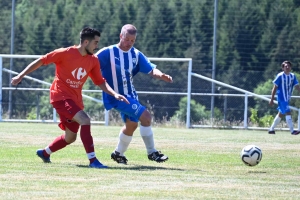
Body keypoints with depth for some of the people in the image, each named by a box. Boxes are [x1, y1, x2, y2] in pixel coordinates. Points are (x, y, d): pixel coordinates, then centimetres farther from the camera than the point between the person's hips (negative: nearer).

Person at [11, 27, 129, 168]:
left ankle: (44, 153, 39)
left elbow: (100, 82, 10)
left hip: (75, 99, 8)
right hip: (60, 96, -8)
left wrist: (114, 94, -6)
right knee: (85, 120, -26)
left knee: (70, 137, 14)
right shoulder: (65, 53, -16)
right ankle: (92, 160, -27)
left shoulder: (93, 60, 1)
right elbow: (40, 61, -8)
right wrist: (21, 76, -8)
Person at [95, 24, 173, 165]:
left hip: (130, 95, 7)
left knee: (131, 124, 20)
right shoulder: (108, 53, -14)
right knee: (145, 116, -17)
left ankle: (118, 153, 42)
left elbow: (151, 69, -2)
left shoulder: (136, 55, 2)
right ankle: (152, 153, -5)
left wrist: (161, 75, -22)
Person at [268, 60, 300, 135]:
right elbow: (275, 88, -8)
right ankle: (292, 130, -16)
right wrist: (272, 99, -9)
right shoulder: (280, 76, -11)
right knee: (288, 113, -15)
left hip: (287, 98, 7)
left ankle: (271, 129, 27)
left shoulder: (293, 76, 4)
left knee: (281, 114, 15)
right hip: (281, 98, -7)